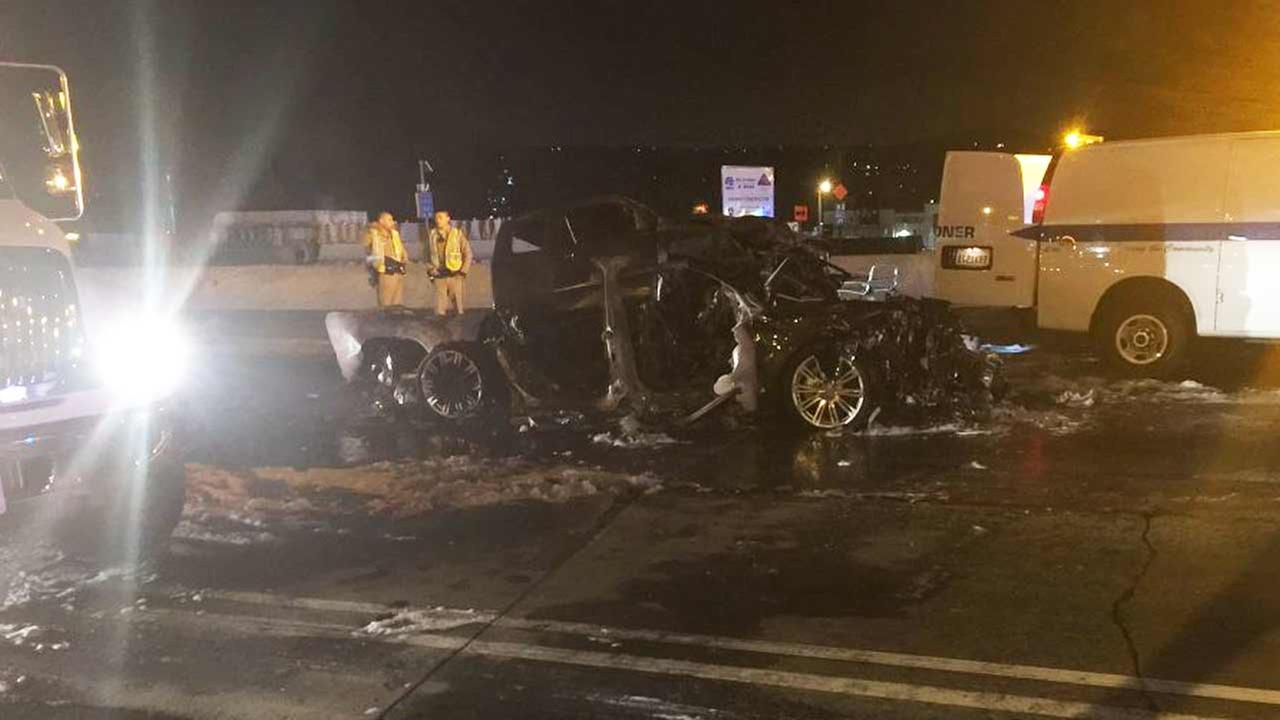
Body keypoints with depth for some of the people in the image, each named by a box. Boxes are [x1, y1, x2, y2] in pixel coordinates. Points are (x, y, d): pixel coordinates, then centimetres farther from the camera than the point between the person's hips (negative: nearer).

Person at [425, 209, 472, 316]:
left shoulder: (458, 234, 0)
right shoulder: (431, 235, 7)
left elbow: (467, 254, 3)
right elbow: (427, 255, 15)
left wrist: (463, 272, -4)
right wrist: (431, 270, 3)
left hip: (455, 276, -2)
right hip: (439, 276, 2)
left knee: (458, 305, 1)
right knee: (440, 310, 1)